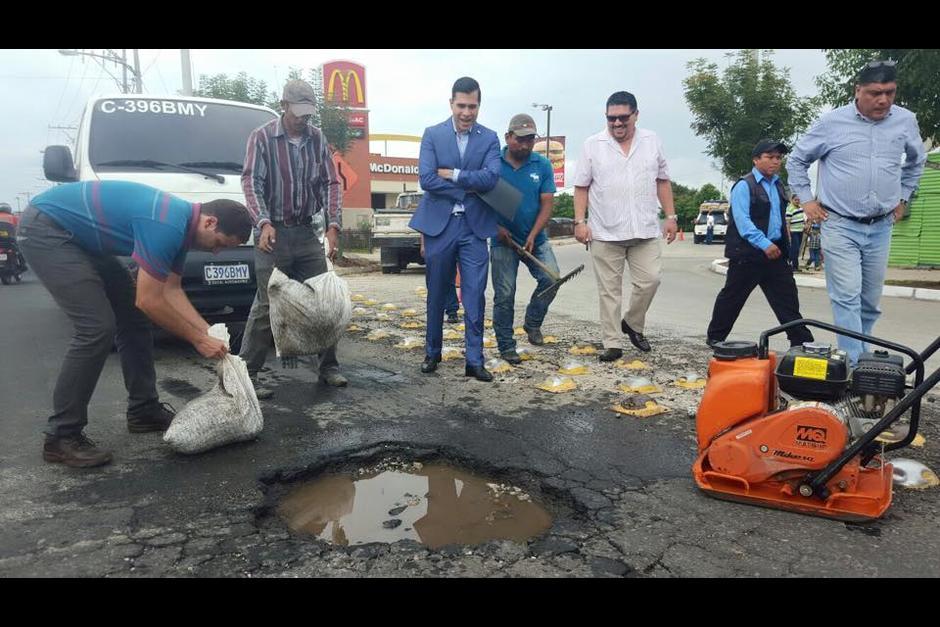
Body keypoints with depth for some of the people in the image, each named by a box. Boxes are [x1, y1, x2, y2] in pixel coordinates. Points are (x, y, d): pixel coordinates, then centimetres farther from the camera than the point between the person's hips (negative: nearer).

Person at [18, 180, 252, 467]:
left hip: (79, 237, 10)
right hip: (45, 228, -10)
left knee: (133, 321, 8)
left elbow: (171, 290, 6)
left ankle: (143, 410, 17)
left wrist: (208, 331, -2)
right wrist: (198, 339, -16)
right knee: (97, 328, -16)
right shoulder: (167, 226, -29)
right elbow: (148, 301, -25)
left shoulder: (181, 223, 1)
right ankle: (61, 436, -6)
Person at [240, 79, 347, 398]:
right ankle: (247, 373, 4)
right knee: (267, 305, -6)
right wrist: (264, 222, -24)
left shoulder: (317, 139, 9)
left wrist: (333, 225, -6)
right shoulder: (262, 137, -2)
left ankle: (328, 367, 18)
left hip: (307, 233, 4)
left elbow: (331, 183, 6)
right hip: (274, 233, -4)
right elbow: (251, 182, -9)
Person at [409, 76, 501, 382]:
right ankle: (432, 353, 27)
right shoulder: (432, 135, 3)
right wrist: (468, 187, -10)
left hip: (474, 227, 0)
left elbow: (491, 177, -11)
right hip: (439, 224, 0)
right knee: (437, 294, 11)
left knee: (474, 296, 0)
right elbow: (426, 179, -10)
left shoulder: (489, 138, 5)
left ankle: (475, 361, 9)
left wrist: (453, 174, -12)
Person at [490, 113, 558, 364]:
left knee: (551, 278, -15)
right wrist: (496, 227, -10)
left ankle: (532, 322, 11)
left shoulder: (542, 165, 0)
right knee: (504, 295, 0)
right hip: (503, 240, -1)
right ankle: (506, 346, 13)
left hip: (535, 239, 2)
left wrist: (532, 236, -13)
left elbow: (547, 204, -3)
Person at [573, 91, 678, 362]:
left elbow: (662, 181, 13)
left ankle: (633, 324, 24)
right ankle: (612, 344, 11)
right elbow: (581, 187, 2)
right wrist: (580, 221, -7)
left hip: (645, 230, 2)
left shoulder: (652, 141, 8)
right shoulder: (593, 145, 1)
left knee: (650, 280, -2)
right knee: (609, 290, 3)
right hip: (605, 232, -2)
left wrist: (671, 216, 7)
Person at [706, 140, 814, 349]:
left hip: (776, 251, 7)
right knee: (732, 296, 4)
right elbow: (742, 221, -19)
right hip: (747, 253, -7)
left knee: (787, 297, 5)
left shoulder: (778, 185, 16)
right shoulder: (744, 185, -9)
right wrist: (764, 244, -25)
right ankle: (715, 337, 17)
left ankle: (802, 341, 9)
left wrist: (784, 245, 20)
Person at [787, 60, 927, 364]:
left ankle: (858, 354, 26)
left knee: (870, 301, 10)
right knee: (847, 298, -10)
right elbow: (796, 159, 6)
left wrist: (903, 197, 17)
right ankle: (855, 366, -8)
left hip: (881, 227, 4)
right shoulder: (832, 122, -6)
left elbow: (917, 161, 23)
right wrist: (807, 200, 1)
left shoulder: (906, 121, 5)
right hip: (840, 225, -4)